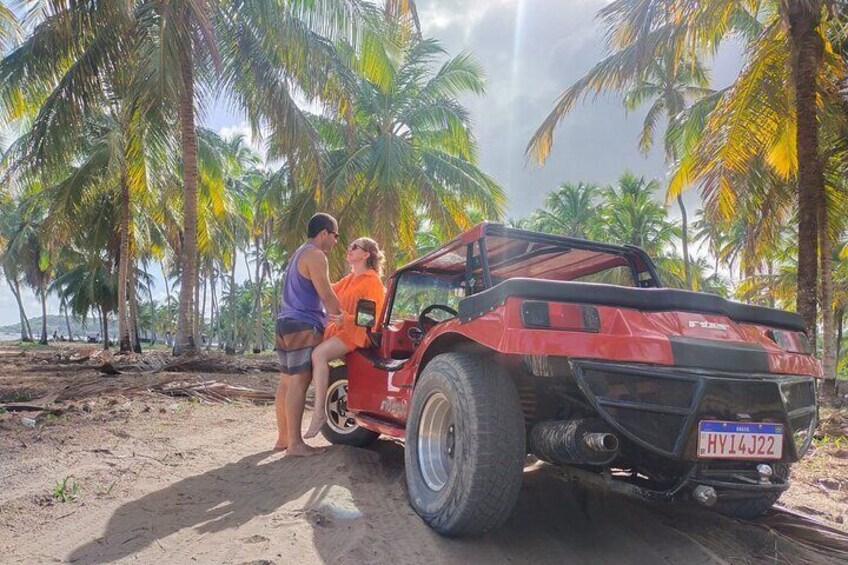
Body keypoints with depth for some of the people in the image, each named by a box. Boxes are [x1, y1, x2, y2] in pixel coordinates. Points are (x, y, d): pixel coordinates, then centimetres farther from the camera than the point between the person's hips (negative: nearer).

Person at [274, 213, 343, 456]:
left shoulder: (299, 254, 23)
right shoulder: (315, 255, -10)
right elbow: (326, 295, -14)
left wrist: (331, 314, 25)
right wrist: (342, 317, -1)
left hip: (286, 322, 11)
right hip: (303, 326, -10)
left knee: (287, 382, 11)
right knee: (298, 383, -12)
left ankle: (283, 438, 17)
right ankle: (295, 443, -12)